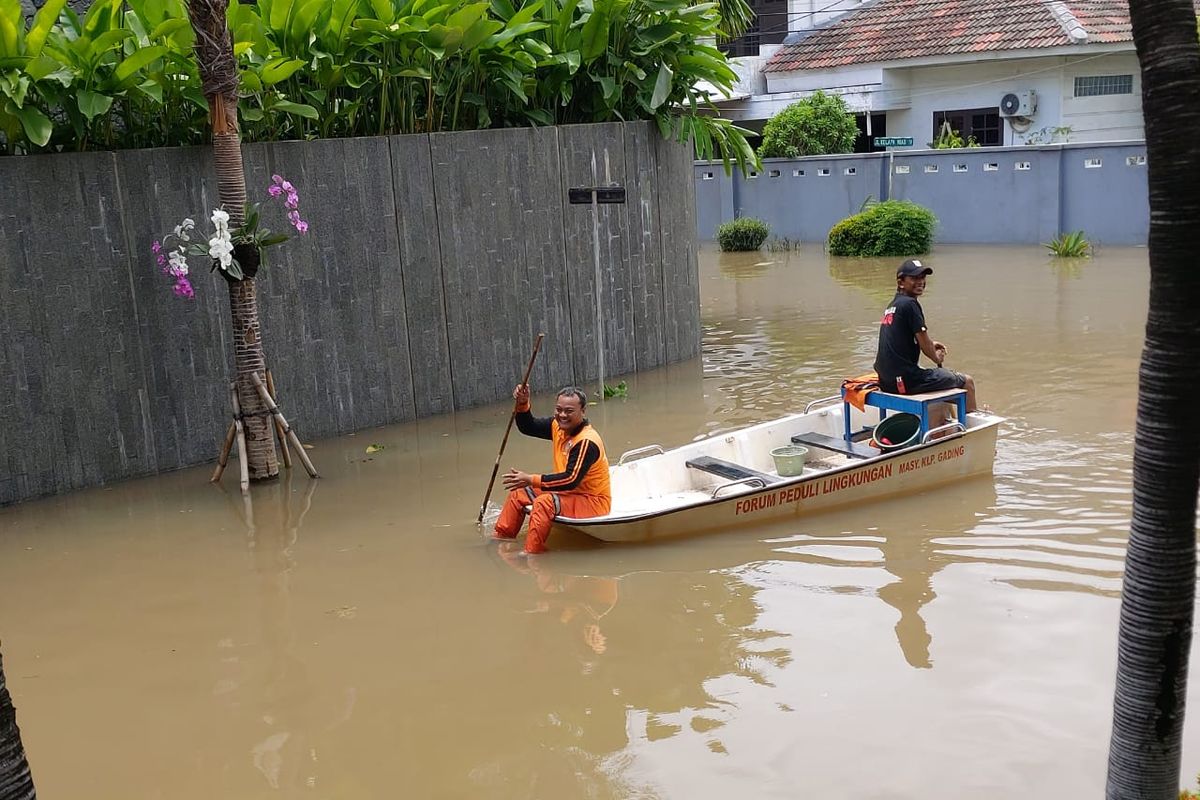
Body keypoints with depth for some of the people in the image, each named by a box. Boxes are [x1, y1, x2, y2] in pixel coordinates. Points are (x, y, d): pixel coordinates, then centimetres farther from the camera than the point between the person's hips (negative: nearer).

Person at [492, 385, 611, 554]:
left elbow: (571, 480, -32)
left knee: (543, 503, -32)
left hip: (593, 501, -10)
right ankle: (501, 538, 20)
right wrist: (522, 405, -12)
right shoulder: (559, 426, 0)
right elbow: (528, 427, 9)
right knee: (519, 492, 12)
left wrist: (531, 480, -30)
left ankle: (531, 554, -25)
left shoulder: (587, 442, -26)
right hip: (568, 492, 10)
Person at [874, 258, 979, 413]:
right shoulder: (910, 304, -14)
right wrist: (937, 358, 8)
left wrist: (930, 344, 20)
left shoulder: (892, 305, 13)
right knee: (967, 381, 6)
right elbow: (925, 345, -13)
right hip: (906, 380, -10)